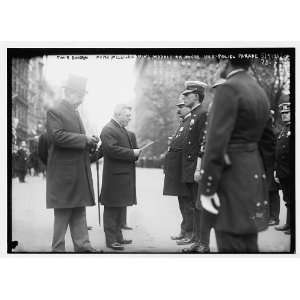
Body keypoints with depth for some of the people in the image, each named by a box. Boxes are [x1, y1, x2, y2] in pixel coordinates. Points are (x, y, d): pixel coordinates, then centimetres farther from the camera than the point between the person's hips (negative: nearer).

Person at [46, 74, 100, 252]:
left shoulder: (76, 113, 18)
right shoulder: (54, 112, -8)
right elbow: (58, 136, -20)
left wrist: (90, 142, 5)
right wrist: (84, 139, -18)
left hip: (79, 171, 8)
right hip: (63, 172, -8)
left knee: (80, 210, 11)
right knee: (63, 212, 0)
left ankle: (82, 245, 17)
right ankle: (58, 248, 10)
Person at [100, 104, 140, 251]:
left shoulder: (123, 130, 19)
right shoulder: (108, 130, -13)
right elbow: (112, 150, -24)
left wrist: (137, 151, 7)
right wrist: (132, 153, -19)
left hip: (124, 176, 10)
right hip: (114, 176, -10)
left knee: (120, 208, 16)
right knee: (112, 209, -2)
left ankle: (118, 237, 26)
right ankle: (111, 240, 5)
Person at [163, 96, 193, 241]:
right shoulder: (183, 122, 18)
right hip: (178, 171, 10)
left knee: (188, 202, -1)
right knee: (183, 202, 16)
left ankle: (190, 233, 8)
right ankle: (185, 230, 26)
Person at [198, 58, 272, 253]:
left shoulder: (228, 89, -13)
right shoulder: (260, 91, 13)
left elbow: (216, 141, -20)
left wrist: (207, 189, -18)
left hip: (232, 177, -9)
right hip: (254, 176, 9)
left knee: (232, 245, -4)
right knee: (248, 243, 17)